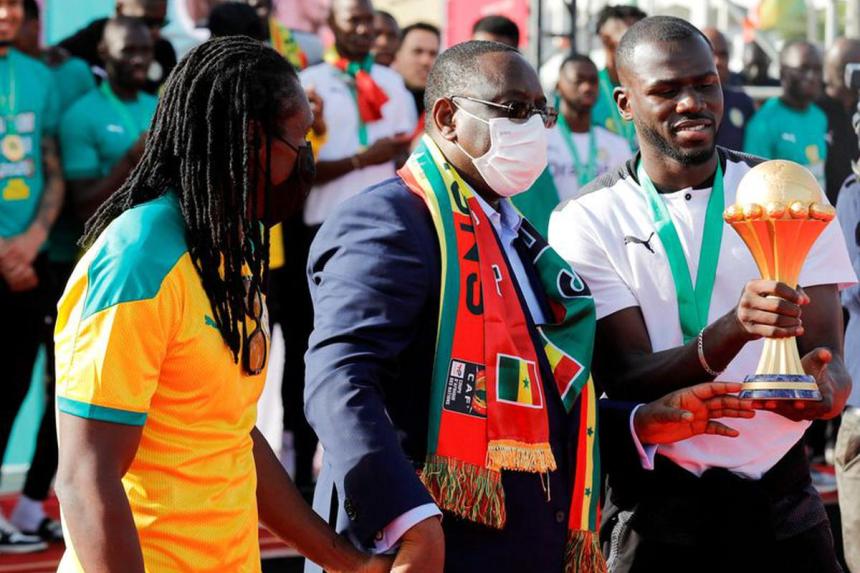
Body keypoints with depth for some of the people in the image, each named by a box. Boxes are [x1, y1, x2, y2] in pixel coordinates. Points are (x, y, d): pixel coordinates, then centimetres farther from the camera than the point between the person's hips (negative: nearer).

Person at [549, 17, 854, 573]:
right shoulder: (586, 220, -7)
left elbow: (831, 362, -6)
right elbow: (627, 382, -15)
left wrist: (823, 387, -30)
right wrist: (732, 329, -33)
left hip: (783, 495, 3)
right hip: (660, 507, -2)